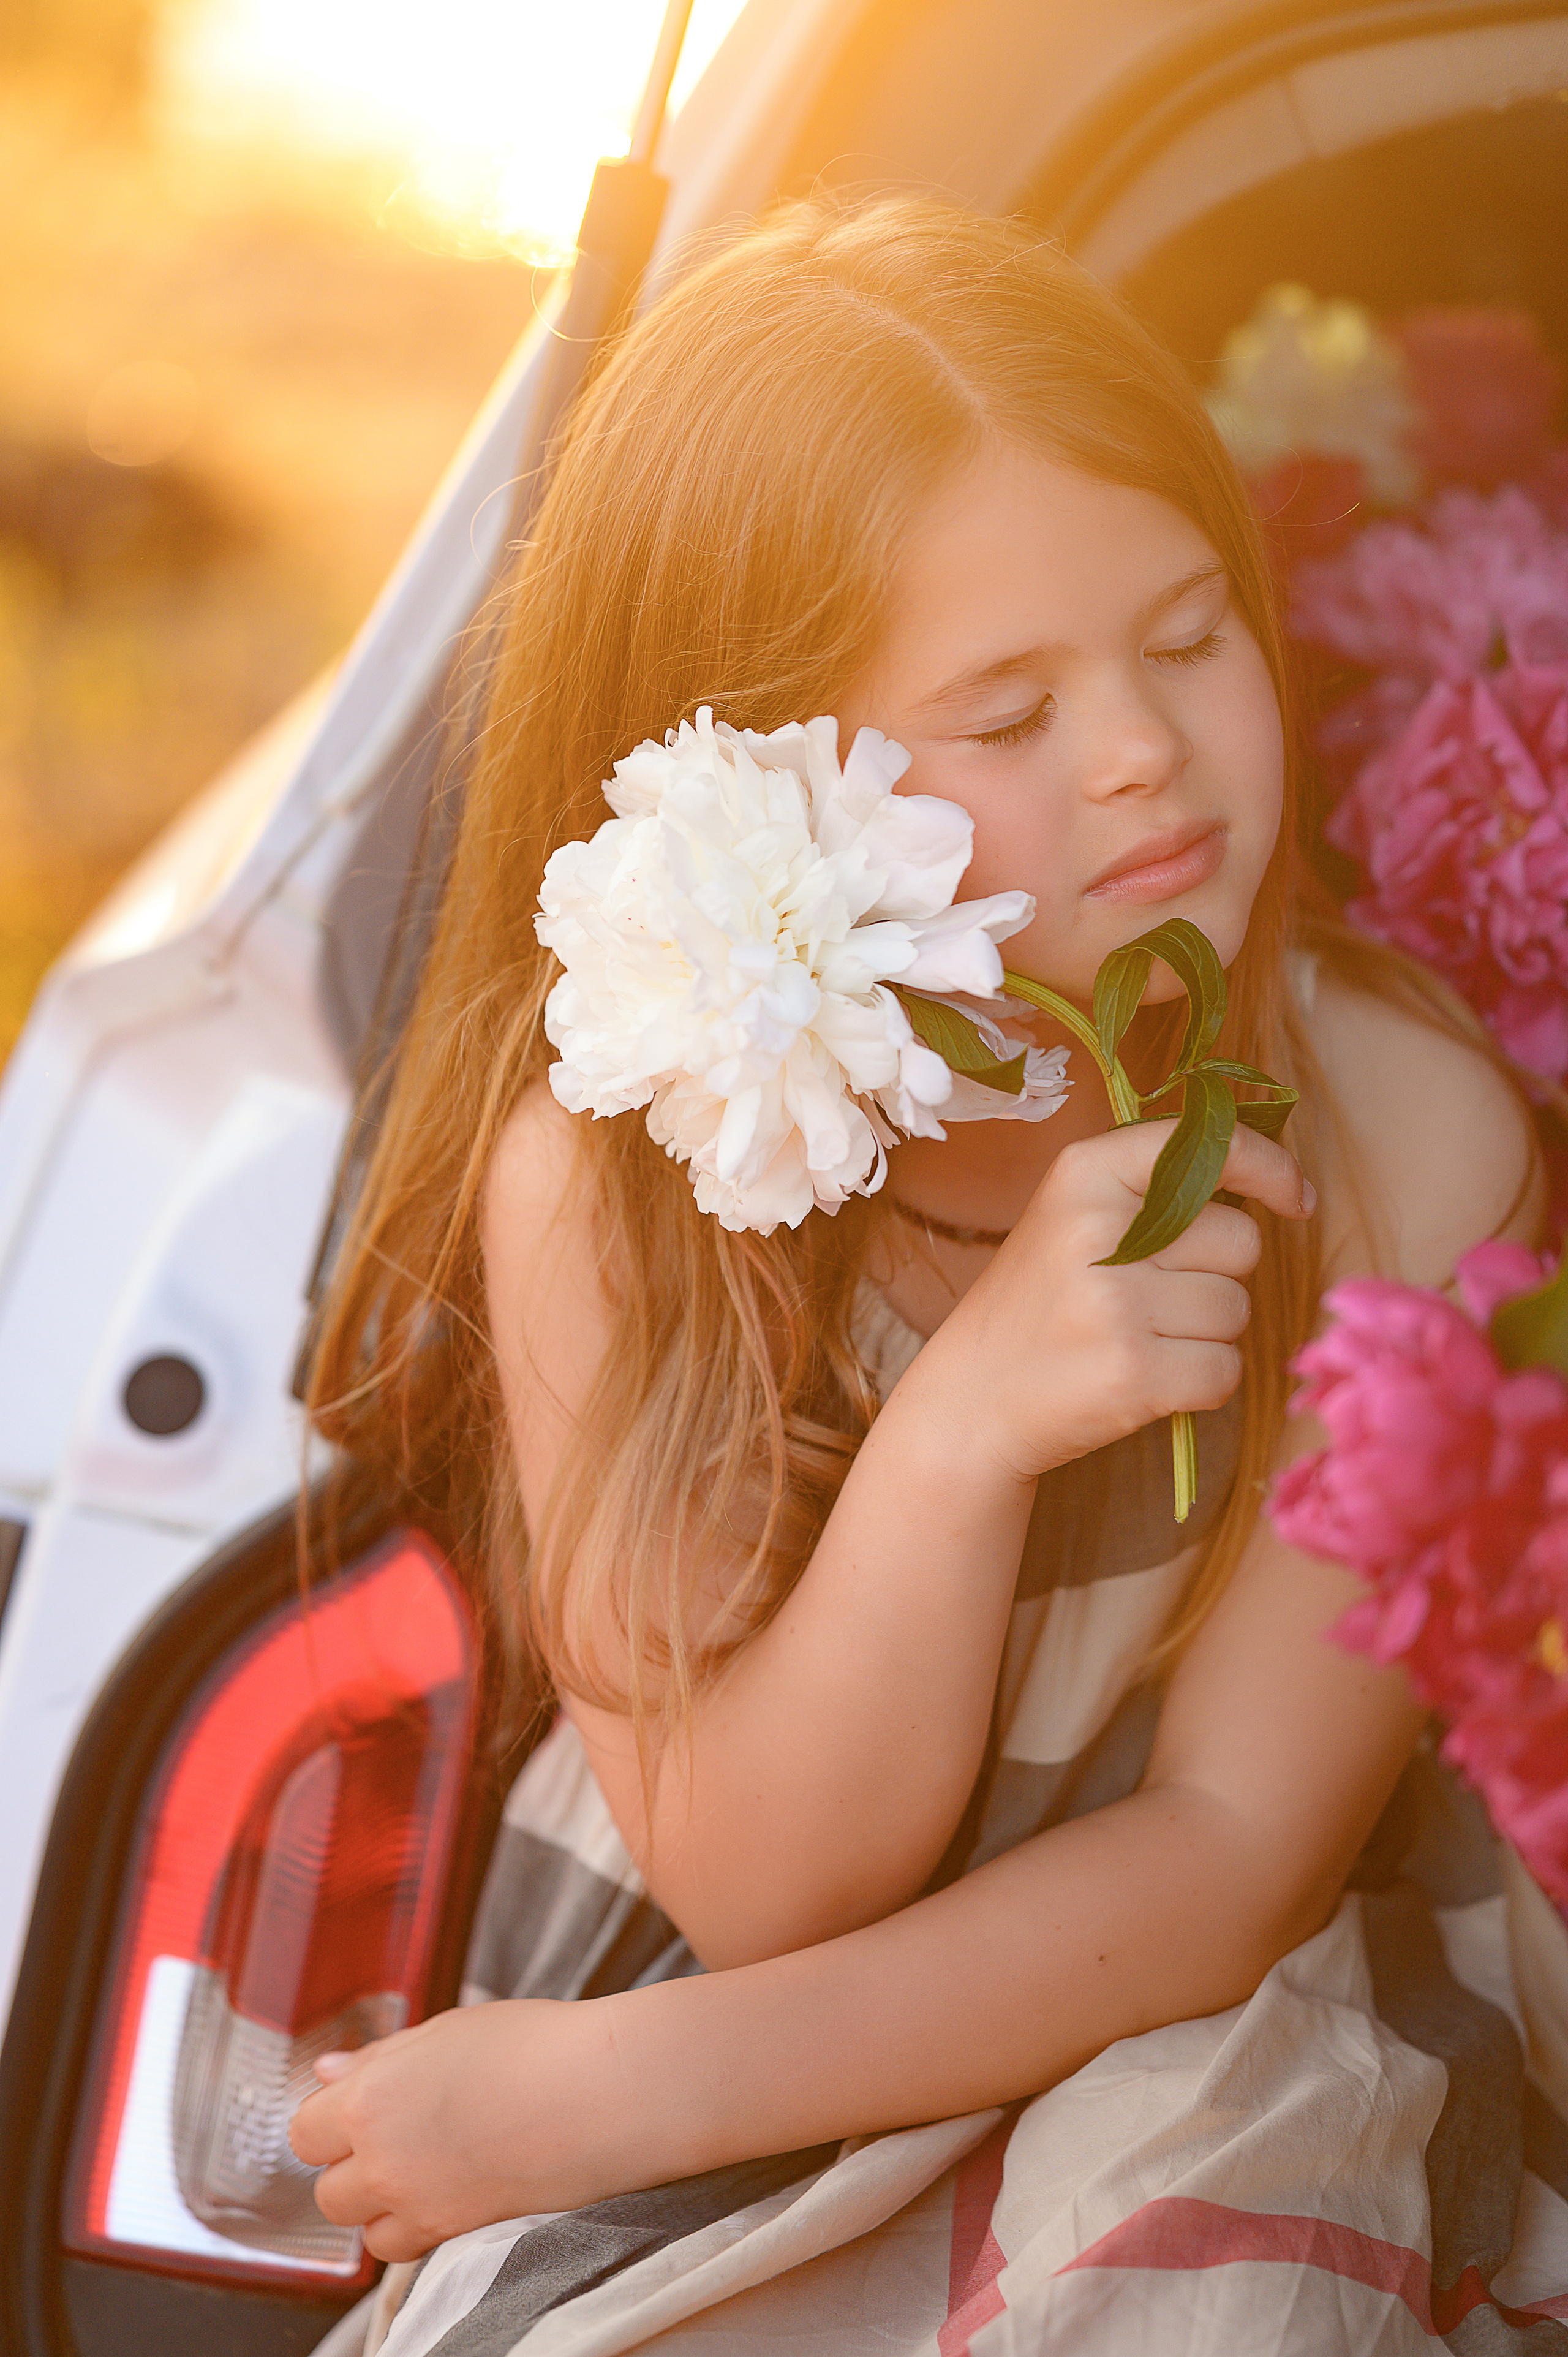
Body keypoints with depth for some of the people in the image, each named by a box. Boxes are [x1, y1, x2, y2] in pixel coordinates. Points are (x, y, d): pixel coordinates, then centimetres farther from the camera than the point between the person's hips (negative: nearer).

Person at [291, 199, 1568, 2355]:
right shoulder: (608, 1168, -15)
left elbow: (1231, 1856, -15)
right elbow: (766, 1890, -15)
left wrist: (597, 2089, -21)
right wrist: (960, 1433, -34)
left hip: (1222, 2037, 0)